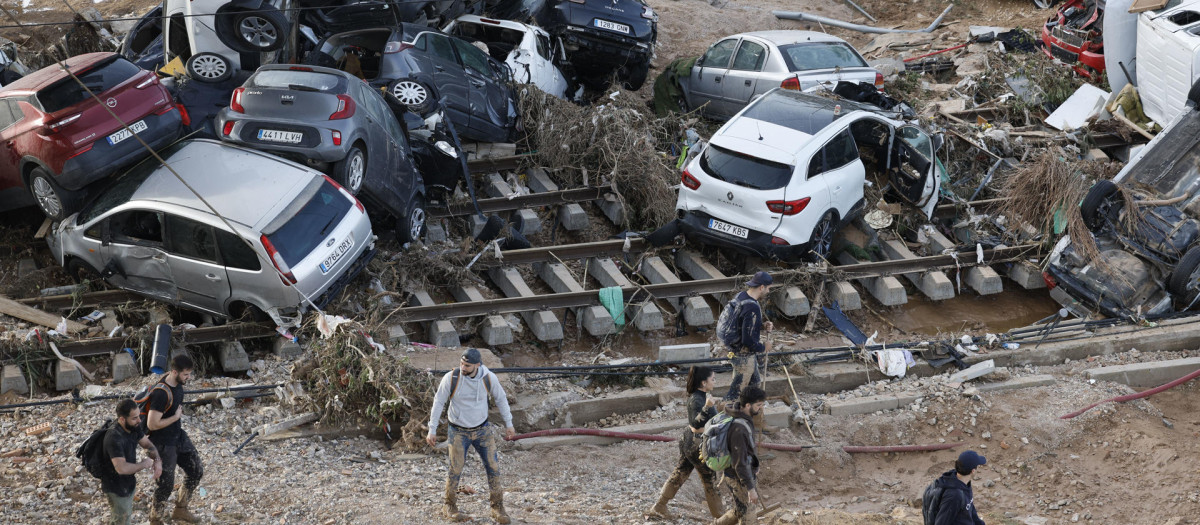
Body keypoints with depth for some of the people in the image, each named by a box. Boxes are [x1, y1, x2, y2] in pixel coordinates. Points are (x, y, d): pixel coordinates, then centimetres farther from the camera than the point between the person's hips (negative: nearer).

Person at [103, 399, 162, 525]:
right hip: (116, 487, -8)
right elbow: (121, 468, -43)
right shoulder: (114, 438, -36)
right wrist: (144, 464, -28)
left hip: (128, 482, 8)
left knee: (126, 514, 28)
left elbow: (147, 444, 5)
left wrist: (157, 460, -14)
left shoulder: (134, 427, -10)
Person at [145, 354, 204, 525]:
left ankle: (180, 509, 34)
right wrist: (176, 417, -23)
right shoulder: (161, 394, -32)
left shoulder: (178, 383, -4)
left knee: (196, 471, 14)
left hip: (179, 436, 8)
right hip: (164, 443, -8)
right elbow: (152, 424, -31)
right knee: (166, 484, 3)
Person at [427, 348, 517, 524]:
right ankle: (450, 506, 23)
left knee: (493, 468, 1)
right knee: (455, 471, 1)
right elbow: (438, 402, -8)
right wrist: (432, 430, -7)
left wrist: (509, 424, 8)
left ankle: (497, 508, 15)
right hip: (458, 432, -2)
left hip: (482, 430, 2)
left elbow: (501, 399, 3)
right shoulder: (451, 378, -20)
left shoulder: (489, 378, -15)